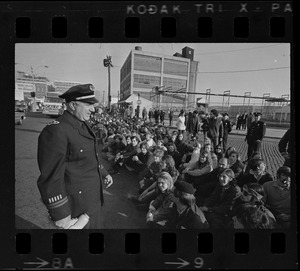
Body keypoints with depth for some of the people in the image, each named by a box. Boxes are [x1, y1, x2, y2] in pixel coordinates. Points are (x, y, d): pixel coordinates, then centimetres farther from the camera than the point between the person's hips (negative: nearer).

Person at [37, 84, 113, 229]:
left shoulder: (83, 124, 5)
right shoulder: (56, 131, -24)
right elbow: (51, 178, -24)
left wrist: (103, 173, 20)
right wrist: (60, 215, -21)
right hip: (76, 205, -8)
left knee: (96, 225, 24)